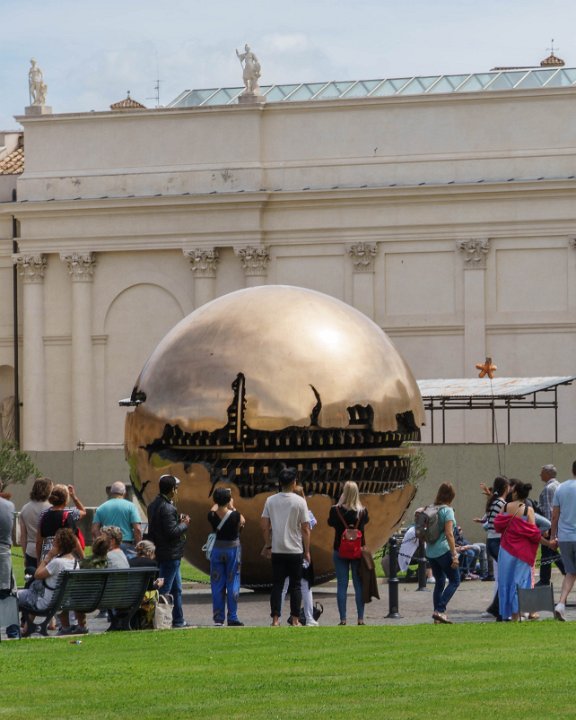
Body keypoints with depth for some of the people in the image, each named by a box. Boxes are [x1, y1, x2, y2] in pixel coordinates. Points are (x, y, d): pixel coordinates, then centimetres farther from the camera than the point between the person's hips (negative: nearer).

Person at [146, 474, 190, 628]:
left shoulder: (153, 505, 11)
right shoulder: (167, 508, -20)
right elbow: (172, 532, -24)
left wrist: (179, 522, 9)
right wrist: (184, 524, -7)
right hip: (170, 554, -10)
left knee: (176, 588, 18)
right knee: (165, 589, -7)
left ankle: (178, 620, 24)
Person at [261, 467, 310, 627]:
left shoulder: (271, 500, 0)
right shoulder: (300, 501, -8)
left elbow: (264, 525, 2)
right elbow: (305, 529, -6)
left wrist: (268, 545, 13)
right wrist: (307, 551, 2)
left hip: (277, 550, 2)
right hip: (295, 550, -2)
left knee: (277, 585, 6)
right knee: (295, 585, 6)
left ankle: (275, 619, 3)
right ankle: (295, 620, 6)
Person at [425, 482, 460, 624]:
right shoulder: (447, 510, -11)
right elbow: (449, 534, -17)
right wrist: (454, 554, -16)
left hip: (430, 552, 7)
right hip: (443, 551, -7)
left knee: (439, 582, 15)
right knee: (454, 581, 2)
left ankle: (437, 615, 12)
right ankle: (440, 610, -10)